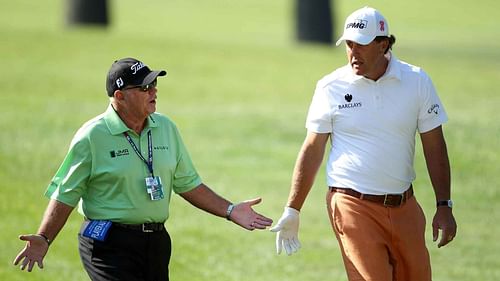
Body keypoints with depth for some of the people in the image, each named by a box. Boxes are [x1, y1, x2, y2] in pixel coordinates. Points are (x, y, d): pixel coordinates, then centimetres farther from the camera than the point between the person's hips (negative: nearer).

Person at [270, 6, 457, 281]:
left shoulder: (417, 81, 2)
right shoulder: (330, 87, -2)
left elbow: (434, 147, 7)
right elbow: (312, 150, 4)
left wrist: (444, 206, 4)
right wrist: (292, 210, 2)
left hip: (404, 206, 3)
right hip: (353, 205, -3)